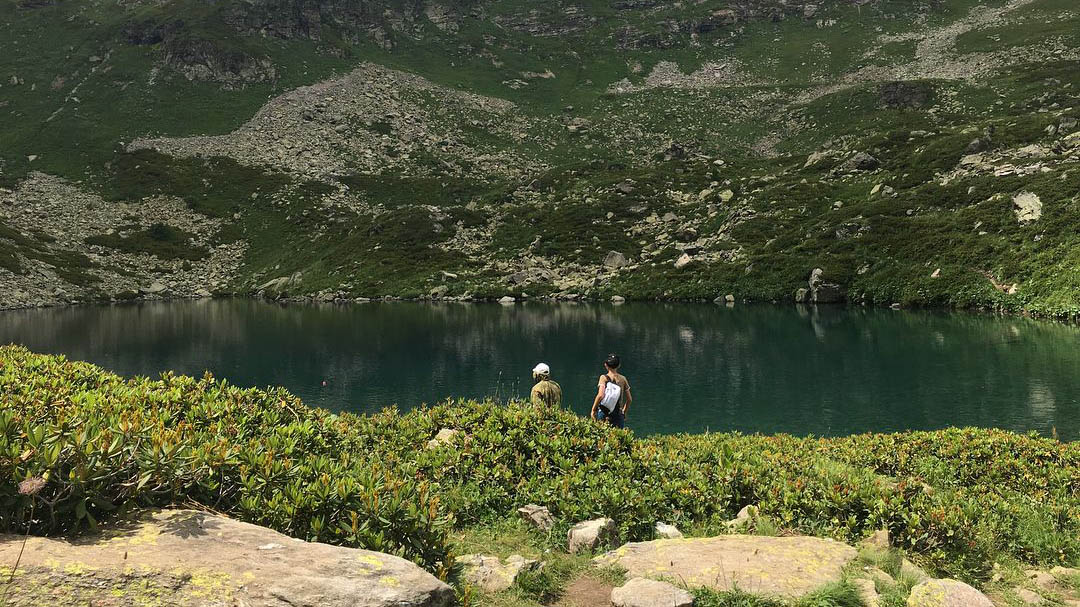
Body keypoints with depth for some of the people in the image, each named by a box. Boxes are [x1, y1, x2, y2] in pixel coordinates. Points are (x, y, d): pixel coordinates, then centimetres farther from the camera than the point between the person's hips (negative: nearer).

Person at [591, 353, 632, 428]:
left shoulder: (604, 378, -3)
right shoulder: (623, 379, 7)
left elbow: (601, 395, -16)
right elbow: (629, 399, 11)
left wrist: (593, 409, -6)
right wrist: (624, 412, 26)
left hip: (603, 413, -2)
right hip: (618, 415, 2)